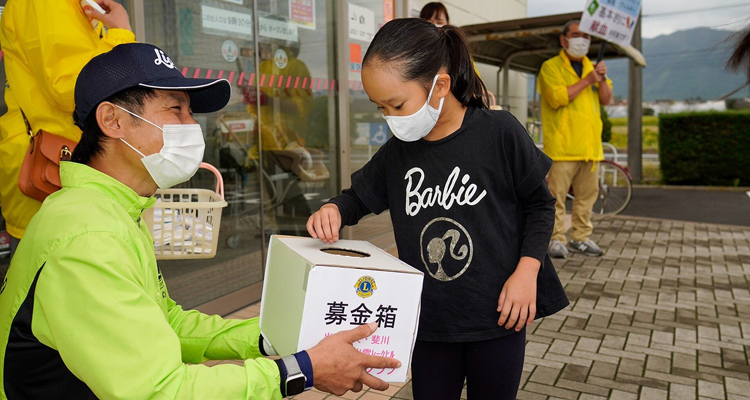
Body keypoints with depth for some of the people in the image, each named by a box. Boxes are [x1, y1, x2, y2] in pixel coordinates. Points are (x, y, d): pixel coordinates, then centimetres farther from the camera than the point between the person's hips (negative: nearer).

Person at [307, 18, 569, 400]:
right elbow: (360, 195, 13)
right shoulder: (397, 152, -1)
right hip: (429, 322, 3)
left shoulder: (499, 132, -13)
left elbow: (539, 203, -3)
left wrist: (527, 269, -13)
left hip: (497, 316, -3)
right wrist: (334, 209, -9)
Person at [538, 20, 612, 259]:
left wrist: (602, 80, -2)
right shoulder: (551, 67, 0)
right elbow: (557, 98, -15)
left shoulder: (591, 67, 22)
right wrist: (586, 81, -12)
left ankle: (580, 238, 20)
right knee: (557, 194, -7)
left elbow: (606, 99, 16)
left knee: (588, 193, 10)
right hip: (563, 144, -7)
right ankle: (556, 239, 0)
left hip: (590, 144, 7)